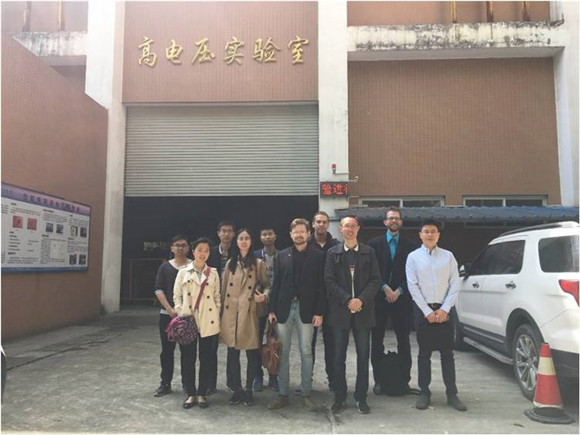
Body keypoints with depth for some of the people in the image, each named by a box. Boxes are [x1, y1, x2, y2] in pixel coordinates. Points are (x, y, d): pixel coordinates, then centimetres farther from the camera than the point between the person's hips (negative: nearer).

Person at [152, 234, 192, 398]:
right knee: (167, 350, 6)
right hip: (167, 314, 2)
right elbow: (158, 289, 2)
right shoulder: (165, 267, 7)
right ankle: (165, 384, 17)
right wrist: (170, 309, -8)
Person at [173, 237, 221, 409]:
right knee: (187, 358, 3)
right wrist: (181, 314, -5)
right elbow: (177, 295, 5)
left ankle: (202, 393, 16)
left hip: (208, 322, 1)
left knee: (206, 358, 5)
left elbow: (217, 297, 9)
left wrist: (217, 316, 1)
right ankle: (190, 393, 16)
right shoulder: (183, 272, 4)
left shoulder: (213, 273, 7)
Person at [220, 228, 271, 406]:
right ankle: (237, 390, 20)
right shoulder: (230, 264, 10)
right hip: (230, 313, 3)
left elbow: (267, 285, 5)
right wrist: (221, 311, 7)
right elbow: (224, 289, 11)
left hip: (248, 313, -2)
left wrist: (264, 295, -17)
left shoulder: (258, 264, 2)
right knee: (232, 353, 7)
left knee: (252, 353, 0)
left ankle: (248, 390, 17)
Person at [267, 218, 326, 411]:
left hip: (306, 309, -2)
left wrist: (319, 312, -8)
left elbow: (321, 286, -3)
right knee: (282, 352, 7)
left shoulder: (318, 256, 0)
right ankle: (283, 394, 18)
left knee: (306, 352, 4)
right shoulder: (282, 255, 7)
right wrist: (272, 310, 1)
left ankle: (306, 394, 16)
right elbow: (276, 284, 6)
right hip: (284, 308, 2)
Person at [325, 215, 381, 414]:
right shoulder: (333, 253, 5)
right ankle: (339, 397, 17)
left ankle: (361, 397, 17)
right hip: (340, 310, 0)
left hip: (363, 310, 0)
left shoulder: (369, 252, 6)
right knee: (339, 356, 6)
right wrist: (347, 300, -13)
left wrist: (361, 300, -13)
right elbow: (329, 281, -2)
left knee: (363, 355, 5)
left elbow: (375, 280, 1)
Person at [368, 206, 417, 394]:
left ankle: (404, 380, 15)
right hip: (379, 298, 0)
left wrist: (399, 291, -9)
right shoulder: (374, 243, 5)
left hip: (401, 297, 1)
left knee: (403, 340, 6)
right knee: (377, 340, 4)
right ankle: (378, 380, 12)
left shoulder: (409, 245, 7)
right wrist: (385, 288, -11)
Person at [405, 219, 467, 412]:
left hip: (444, 310, 1)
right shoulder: (413, 257, 0)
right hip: (423, 310, -1)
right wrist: (427, 311, -9)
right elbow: (413, 287, -4)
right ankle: (424, 393, 17)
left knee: (447, 353, 7)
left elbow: (455, 284, 0)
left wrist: (444, 309, -8)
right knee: (424, 353, 7)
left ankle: (452, 394, 16)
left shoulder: (448, 256, 4)